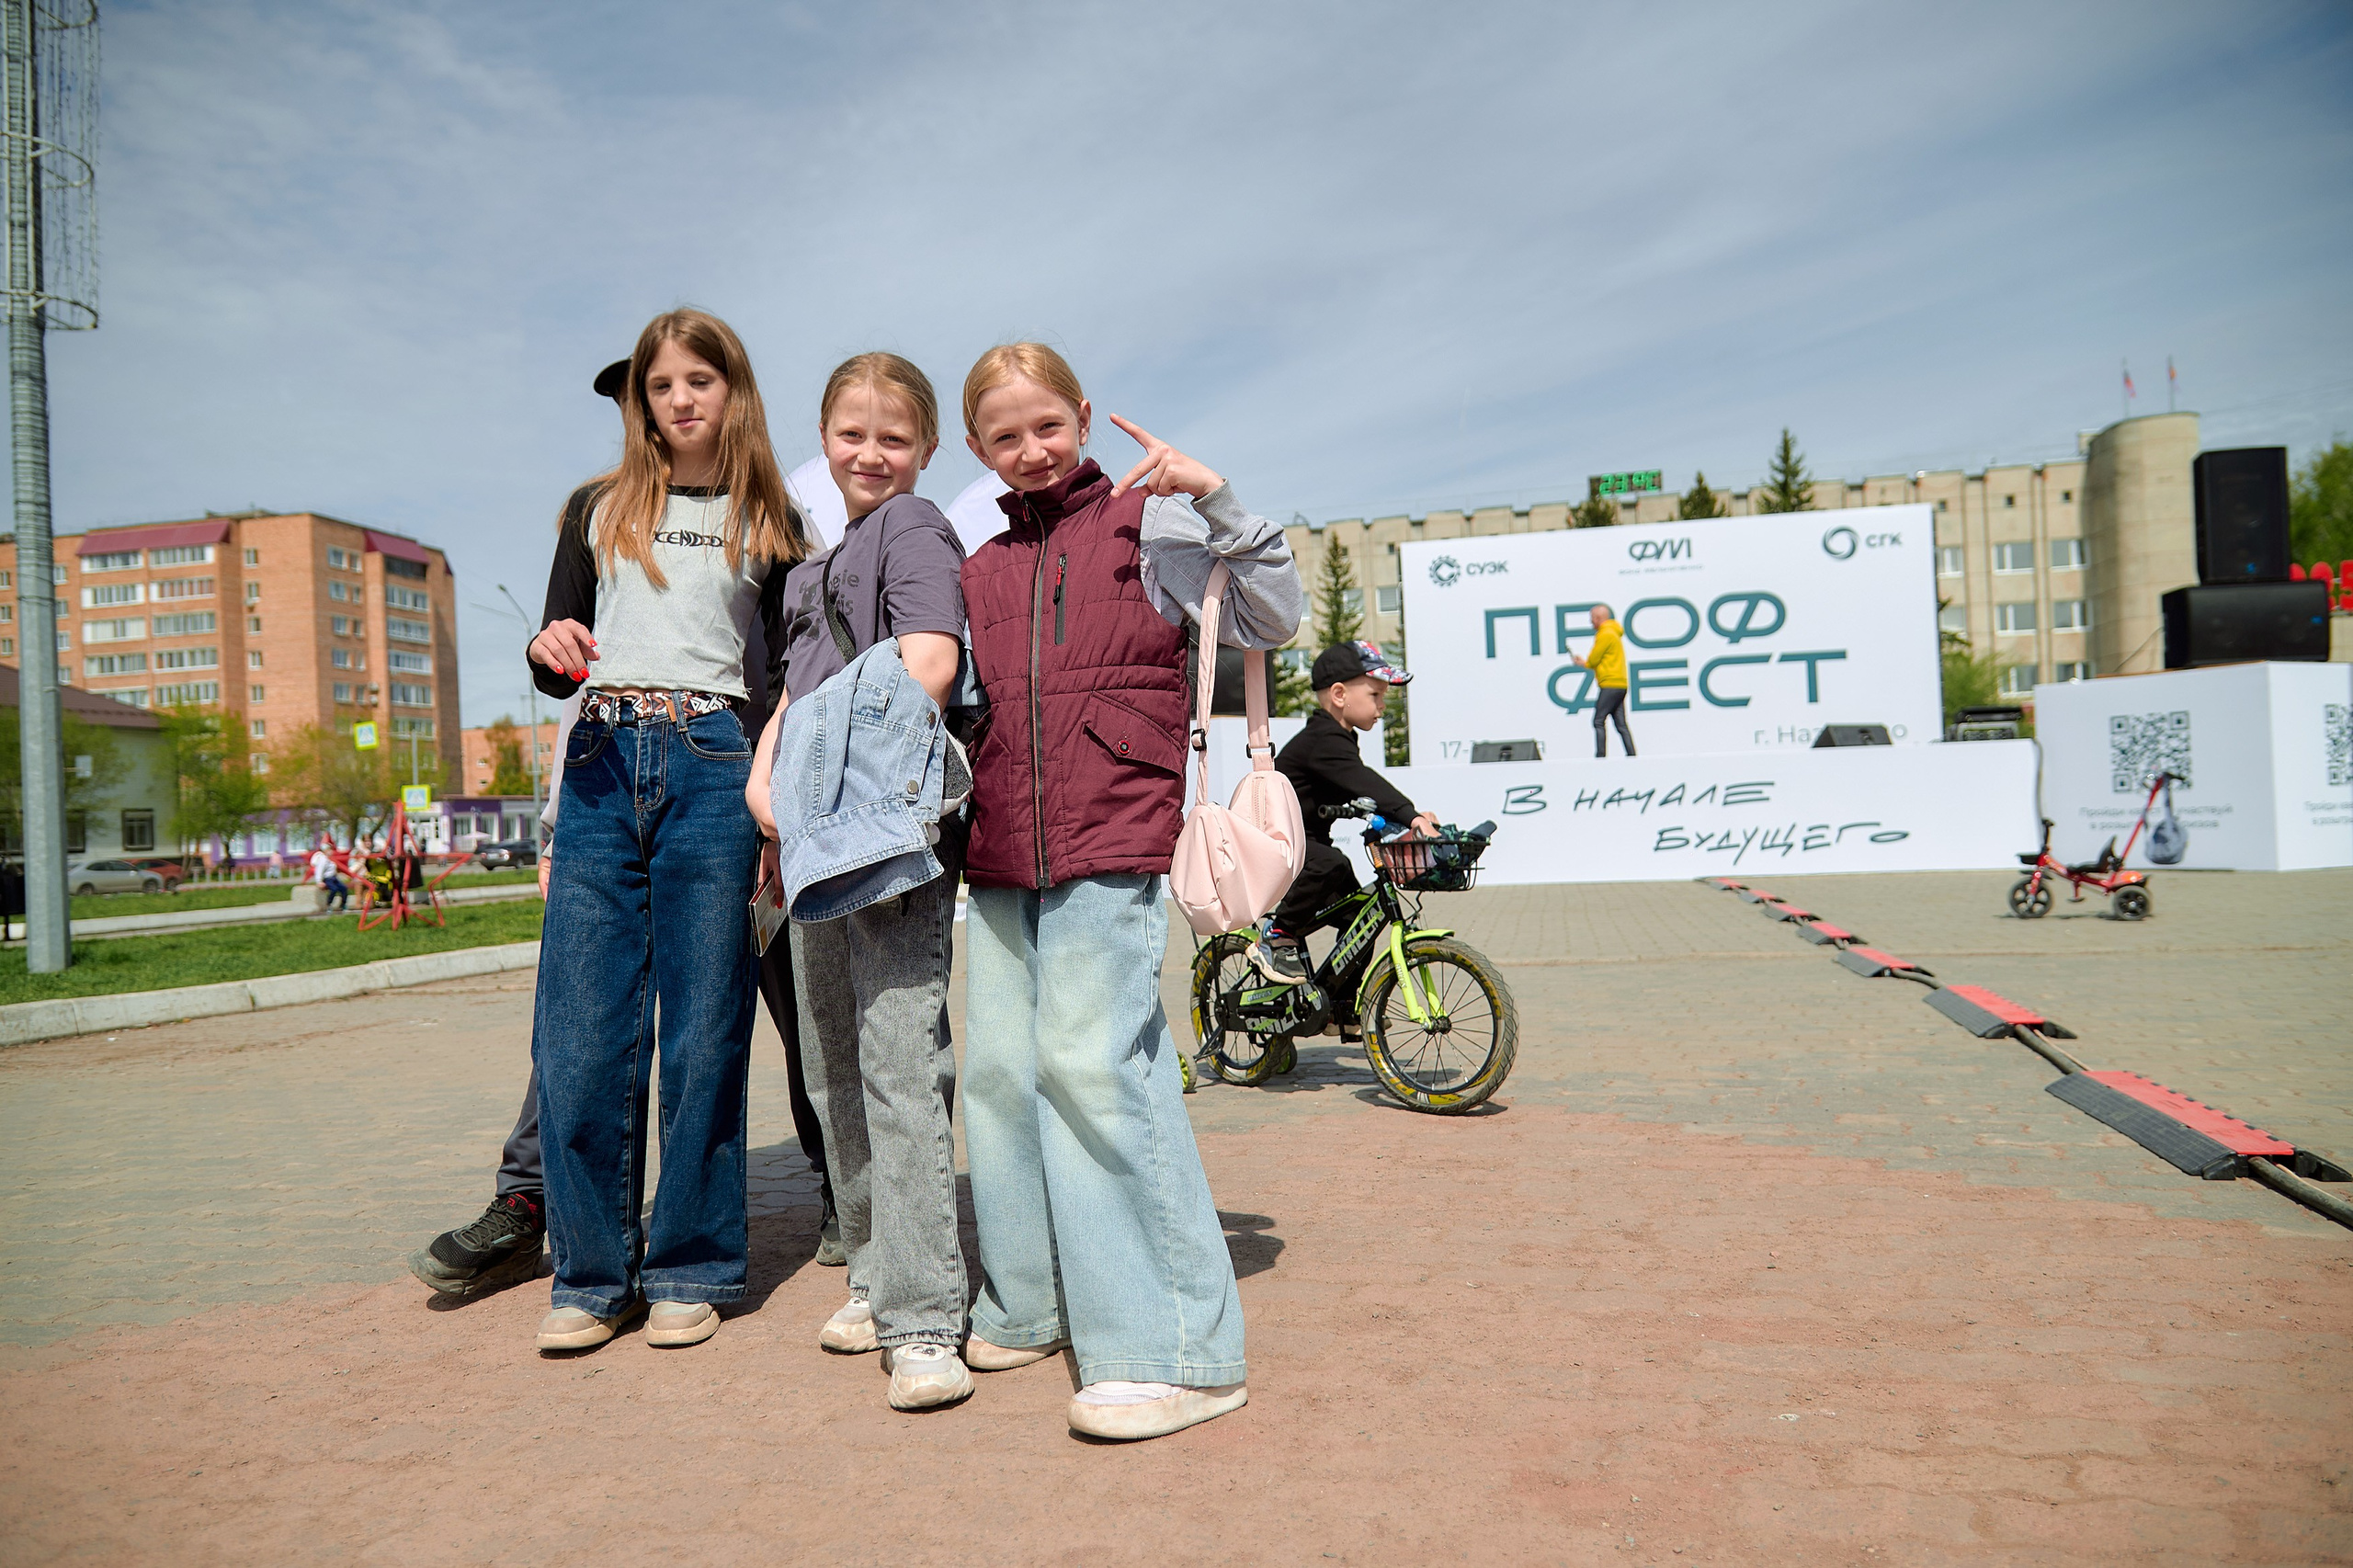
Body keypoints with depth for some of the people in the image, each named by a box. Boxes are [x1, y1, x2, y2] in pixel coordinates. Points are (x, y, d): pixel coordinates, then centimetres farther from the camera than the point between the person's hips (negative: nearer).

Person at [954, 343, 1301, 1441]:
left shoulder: (1147, 524, 5)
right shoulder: (979, 572, 19)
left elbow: (1270, 620, -2)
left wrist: (1215, 501, -11)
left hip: (1113, 842, -6)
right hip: (1000, 854, 6)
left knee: (1094, 1063, -13)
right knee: (1000, 1070, 8)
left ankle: (1178, 1350, -5)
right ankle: (1030, 1306, 25)